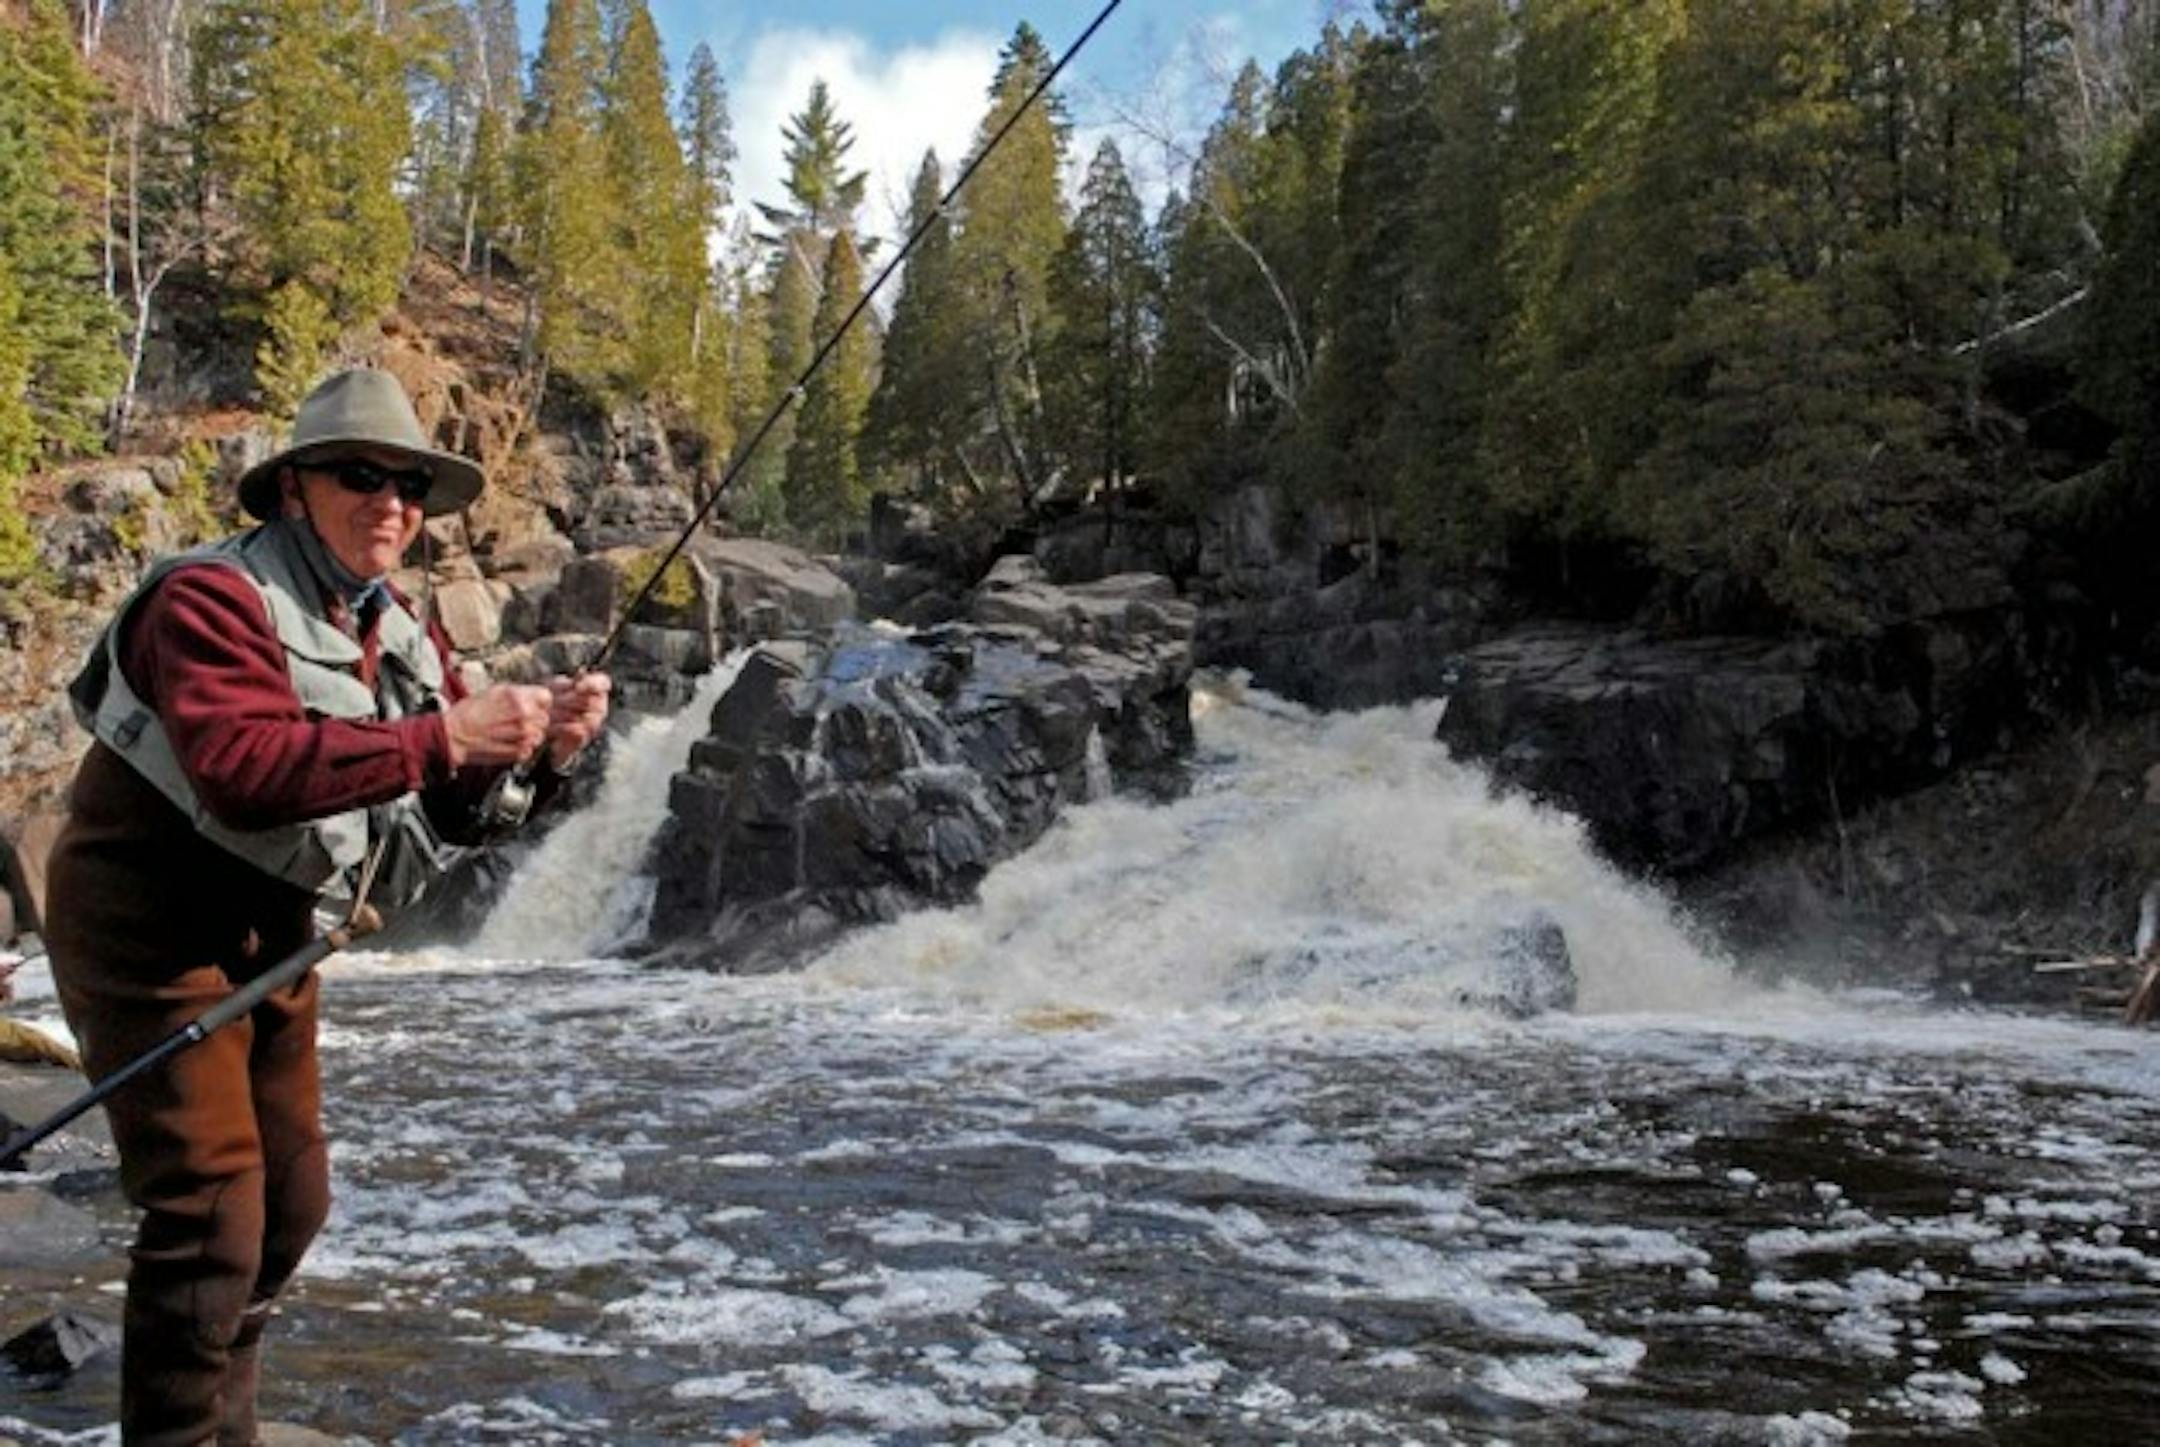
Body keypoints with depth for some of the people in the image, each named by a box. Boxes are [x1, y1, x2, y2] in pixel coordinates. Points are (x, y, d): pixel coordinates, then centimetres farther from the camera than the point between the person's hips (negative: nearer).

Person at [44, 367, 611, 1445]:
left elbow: (457, 812, 3)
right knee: (210, 1211, -11)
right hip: (149, 929, -8)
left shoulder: (401, 639, 5)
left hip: (270, 933, 8)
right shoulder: (217, 597, -19)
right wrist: (442, 737, -39)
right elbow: (244, 769, -36)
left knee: (291, 1196, 15)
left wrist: (542, 750, -17)